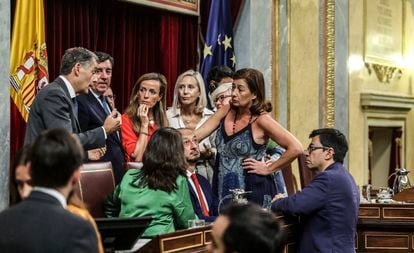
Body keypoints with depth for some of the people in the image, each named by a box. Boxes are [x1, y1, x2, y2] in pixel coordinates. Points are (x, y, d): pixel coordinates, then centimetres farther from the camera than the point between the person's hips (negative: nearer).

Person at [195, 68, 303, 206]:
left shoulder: (261, 120, -14)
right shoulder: (226, 111, 3)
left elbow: (295, 148, -18)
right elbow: (196, 135, 1)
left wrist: (268, 168, -12)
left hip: (253, 192, -5)